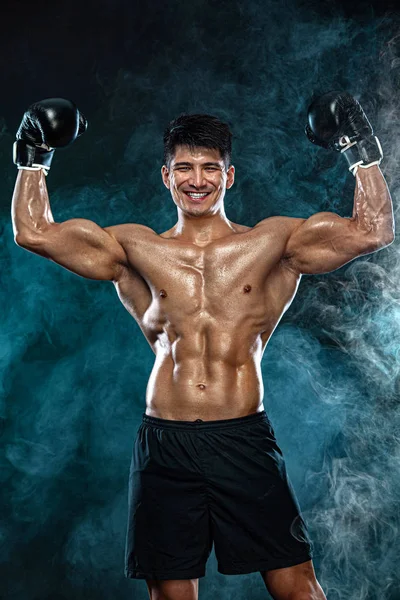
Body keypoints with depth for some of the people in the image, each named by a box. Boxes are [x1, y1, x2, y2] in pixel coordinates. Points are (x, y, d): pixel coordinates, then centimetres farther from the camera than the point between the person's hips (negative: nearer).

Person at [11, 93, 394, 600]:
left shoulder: (272, 243, 6)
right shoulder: (136, 249, 9)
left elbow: (373, 231, 2)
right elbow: (33, 232, 10)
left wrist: (362, 153, 3)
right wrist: (33, 158, 13)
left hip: (246, 441, -1)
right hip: (164, 444, 1)